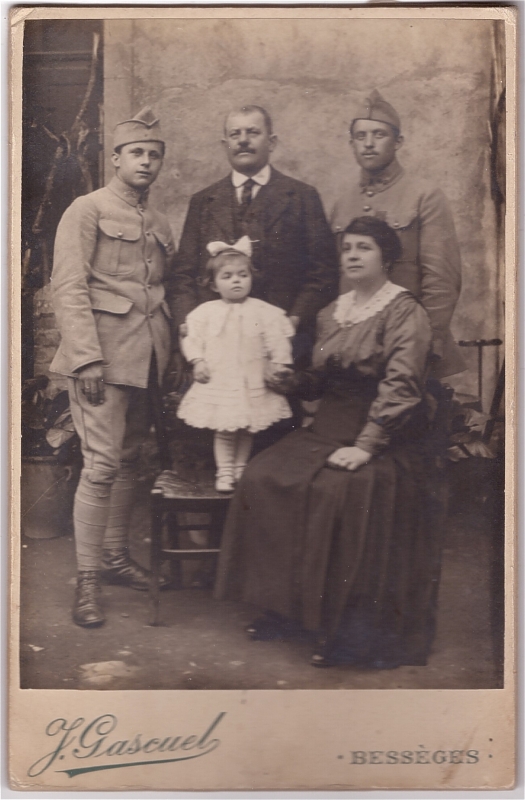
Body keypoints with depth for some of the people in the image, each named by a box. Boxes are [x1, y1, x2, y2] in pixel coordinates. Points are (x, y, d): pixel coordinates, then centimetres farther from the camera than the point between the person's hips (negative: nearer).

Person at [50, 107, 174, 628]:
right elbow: (68, 287, -9)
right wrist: (87, 356, -17)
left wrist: (170, 352, 12)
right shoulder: (86, 211, -2)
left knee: (129, 459, 11)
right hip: (103, 358, -6)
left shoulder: (159, 225, 18)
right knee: (102, 464, -9)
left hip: (148, 360, 7)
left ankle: (114, 556, 24)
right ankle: (87, 581, -2)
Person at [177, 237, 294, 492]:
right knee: (223, 430, 4)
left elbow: (277, 339, -1)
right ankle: (224, 472, 15)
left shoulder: (263, 311, -1)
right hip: (218, 382, 0)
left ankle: (240, 469, 26)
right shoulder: (205, 312, 1)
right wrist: (198, 361, -6)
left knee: (246, 429, 10)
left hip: (252, 383, 0)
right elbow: (193, 337, 4)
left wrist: (279, 363, -7)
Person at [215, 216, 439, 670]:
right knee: (262, 477, -13)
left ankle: (354, 632, -19)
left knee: (342, 490, -33)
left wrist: (366, 446, -25)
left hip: (384, 437, -7)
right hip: (329, 429, 7)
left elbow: (400, 386, -17)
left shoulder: (405, 312, -7)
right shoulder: (332, 314, 15)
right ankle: (285, 607, -3)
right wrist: (283, 381, 3)